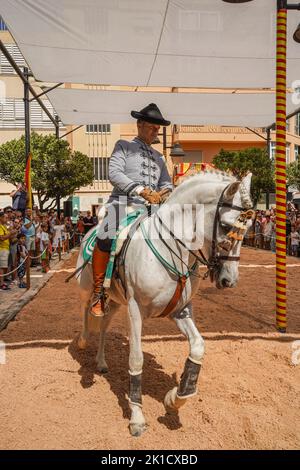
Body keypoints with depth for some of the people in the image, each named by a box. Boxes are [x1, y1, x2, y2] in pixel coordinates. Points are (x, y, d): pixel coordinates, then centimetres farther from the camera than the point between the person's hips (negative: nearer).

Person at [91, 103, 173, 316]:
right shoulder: (123, 146, 11)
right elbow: (114, 173, -5)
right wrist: (141, 191, -17)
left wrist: (165, 192, -5)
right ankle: (98, 293, -16)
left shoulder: (158, 157, 28)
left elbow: (167, 182, 22)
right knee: (106, 238, -32)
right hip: (124, 204, -6)